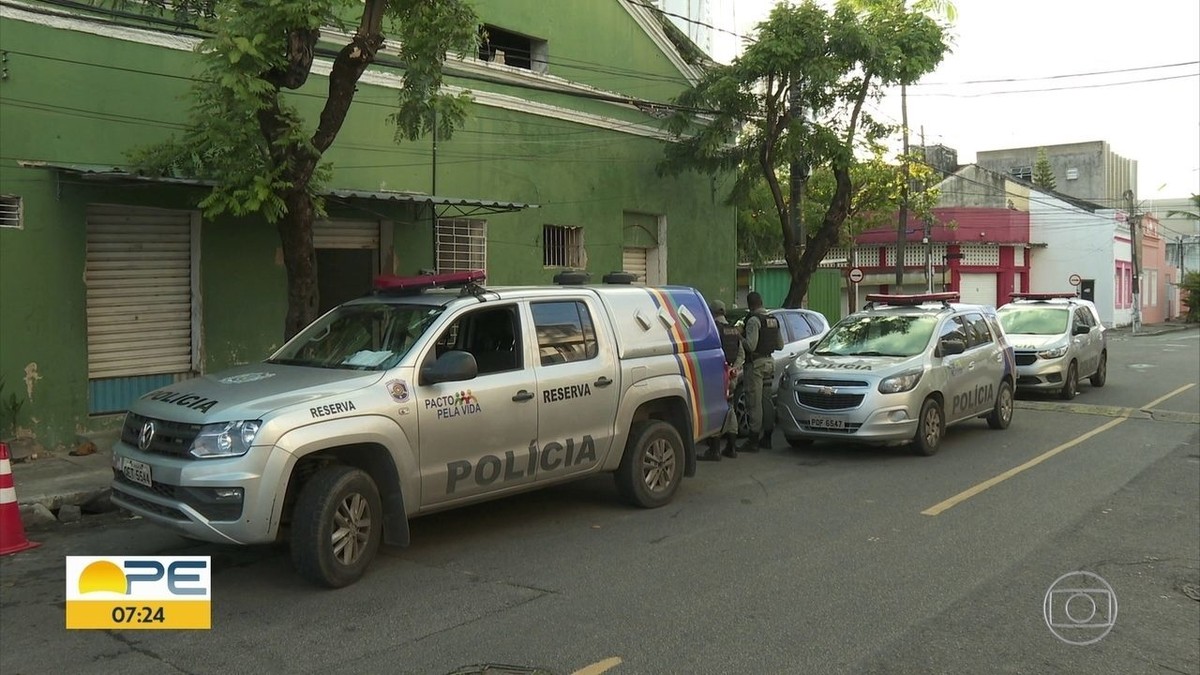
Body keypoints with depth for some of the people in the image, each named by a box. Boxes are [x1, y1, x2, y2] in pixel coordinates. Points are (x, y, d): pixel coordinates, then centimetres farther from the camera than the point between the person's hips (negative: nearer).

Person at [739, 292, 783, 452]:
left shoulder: (753, 320, -14)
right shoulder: (774, 320, 12)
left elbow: (750, 345, -21)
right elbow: (780, 345, 16)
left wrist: (739, 338, -6)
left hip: (756, 363, -8)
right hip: (770, 361, 8)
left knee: (754, 403, -6)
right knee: (767, 401, 13)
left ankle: (753, 441, -5)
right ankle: (766, 438, 18)